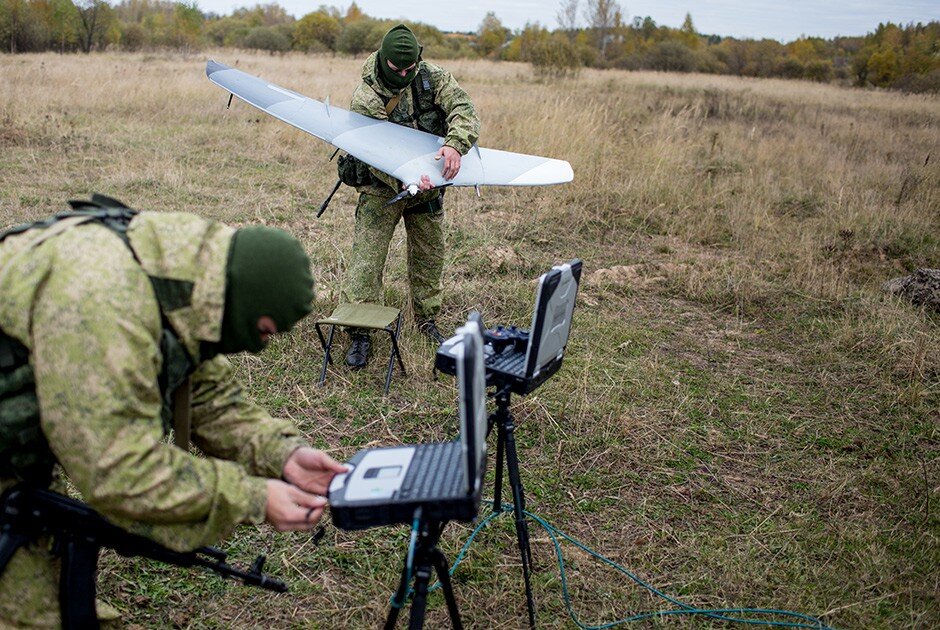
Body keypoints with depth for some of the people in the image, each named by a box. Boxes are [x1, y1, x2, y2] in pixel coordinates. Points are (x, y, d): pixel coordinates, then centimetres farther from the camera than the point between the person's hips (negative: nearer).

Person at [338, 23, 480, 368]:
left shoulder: (433, 77, -10)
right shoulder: (365, 97, -18)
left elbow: (464, 110, -21)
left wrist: (455, 145, -43)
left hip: (427, 187, 3)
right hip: (381, 188, -3)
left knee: (429, 256, 13)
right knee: (366, 259, -8)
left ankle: (427, 320, 32)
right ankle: (359, 333, 2)